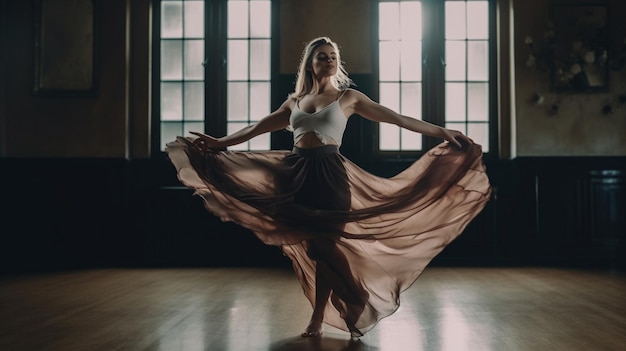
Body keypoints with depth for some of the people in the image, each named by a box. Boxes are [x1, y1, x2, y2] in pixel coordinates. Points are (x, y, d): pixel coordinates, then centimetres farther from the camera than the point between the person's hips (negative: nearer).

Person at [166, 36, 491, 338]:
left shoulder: (348, 97, 6)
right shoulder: (295, 101, 16)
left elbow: (397, 118, 2)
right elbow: (257, 128, 21)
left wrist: (443, 132, -4)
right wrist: (220, 142, 20)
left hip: (328, 174, -4)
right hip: (296, 173, 4)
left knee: (325, 246, -5)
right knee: (307, 246, 5)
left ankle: (317, 320, 9)